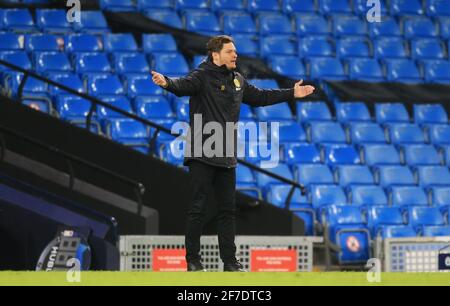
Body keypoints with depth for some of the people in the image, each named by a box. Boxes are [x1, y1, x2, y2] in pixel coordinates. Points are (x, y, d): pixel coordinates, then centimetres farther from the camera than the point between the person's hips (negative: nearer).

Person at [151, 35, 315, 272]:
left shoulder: (237, 80, 13)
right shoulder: (202, 77, -10)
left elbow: (259, 97, 28)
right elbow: (183, 85, -31)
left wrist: (292, 94, 33)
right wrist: (167, 83, -54)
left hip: (227, 158, 7)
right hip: (202, 156, -7)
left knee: (228, 209, 9)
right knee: (198, 208, -3)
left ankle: (229, 260, 15)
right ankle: (192, 260, 5)